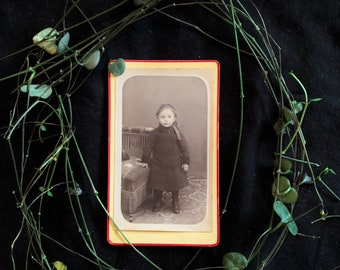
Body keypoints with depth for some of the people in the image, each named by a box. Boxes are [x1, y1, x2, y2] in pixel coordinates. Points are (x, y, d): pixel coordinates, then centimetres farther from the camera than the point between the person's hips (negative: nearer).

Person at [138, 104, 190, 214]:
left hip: (175, 165, 1)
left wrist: (186, 162, -3)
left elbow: (184, 147, -3)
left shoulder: (176, 132, -8)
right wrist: (145, 161, -3)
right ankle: (157, 203, 31)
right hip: (158, 165, 0)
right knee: (157, 185, 9)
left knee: (175, 185, 13)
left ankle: (176, 203, 33)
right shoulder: (155, 133, -10)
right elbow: (148, 147, -3)